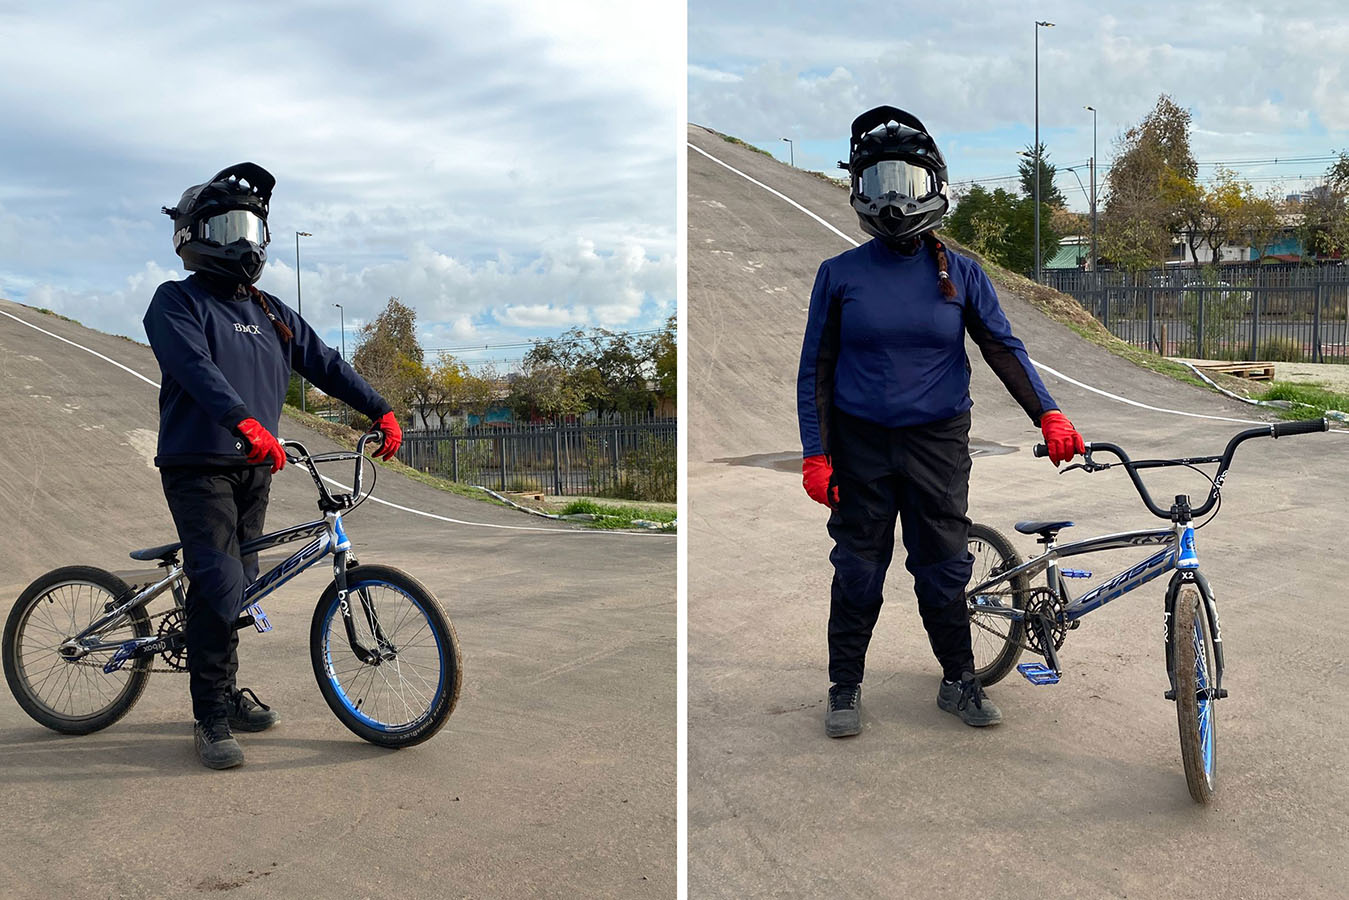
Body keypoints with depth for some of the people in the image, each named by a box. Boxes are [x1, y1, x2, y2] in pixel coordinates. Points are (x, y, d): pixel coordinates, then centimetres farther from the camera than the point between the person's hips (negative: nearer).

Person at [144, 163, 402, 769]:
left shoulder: (269, 312, 15)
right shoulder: (176, 302, -5)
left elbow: (323, 363, 14)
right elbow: (196, 368, -23)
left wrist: (381, 412, 5)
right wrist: (245, 422, -40)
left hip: (254, 468, 6)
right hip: (198, 465, -6)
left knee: (240, 585, 11)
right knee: (221, 584, -14)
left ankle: (224, 692, 26)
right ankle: (212, 717, -4)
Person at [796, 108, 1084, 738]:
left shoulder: (959, 272, 2)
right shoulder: (840, 274, -1)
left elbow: (1003, 349, 0)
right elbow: (815, 370, 0)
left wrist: (1048, 415, -13)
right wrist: (815, 454, -6)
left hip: (938, 443, 1)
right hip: (861, 445, -1)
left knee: (944, 568, 8)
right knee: (858, 570, 7)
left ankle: (959, 680, 26)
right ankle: (844, 687, 22)